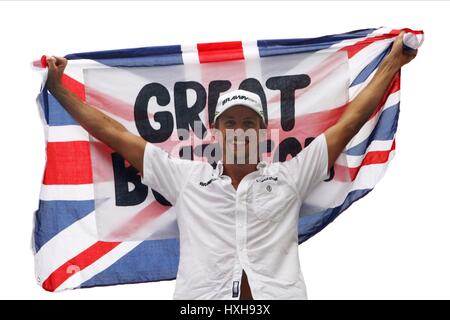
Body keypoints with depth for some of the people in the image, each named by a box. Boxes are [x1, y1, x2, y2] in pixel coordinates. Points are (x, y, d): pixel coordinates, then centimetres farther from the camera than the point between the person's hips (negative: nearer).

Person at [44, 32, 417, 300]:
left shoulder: (288, 176, 16)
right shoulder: (186, 177, 16)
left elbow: (349, 122, 19)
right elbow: (114, 132, 20)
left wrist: (392, 62, 23)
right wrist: (57, 87, 22)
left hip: (278, 292, 1)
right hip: (202, 296, 0)